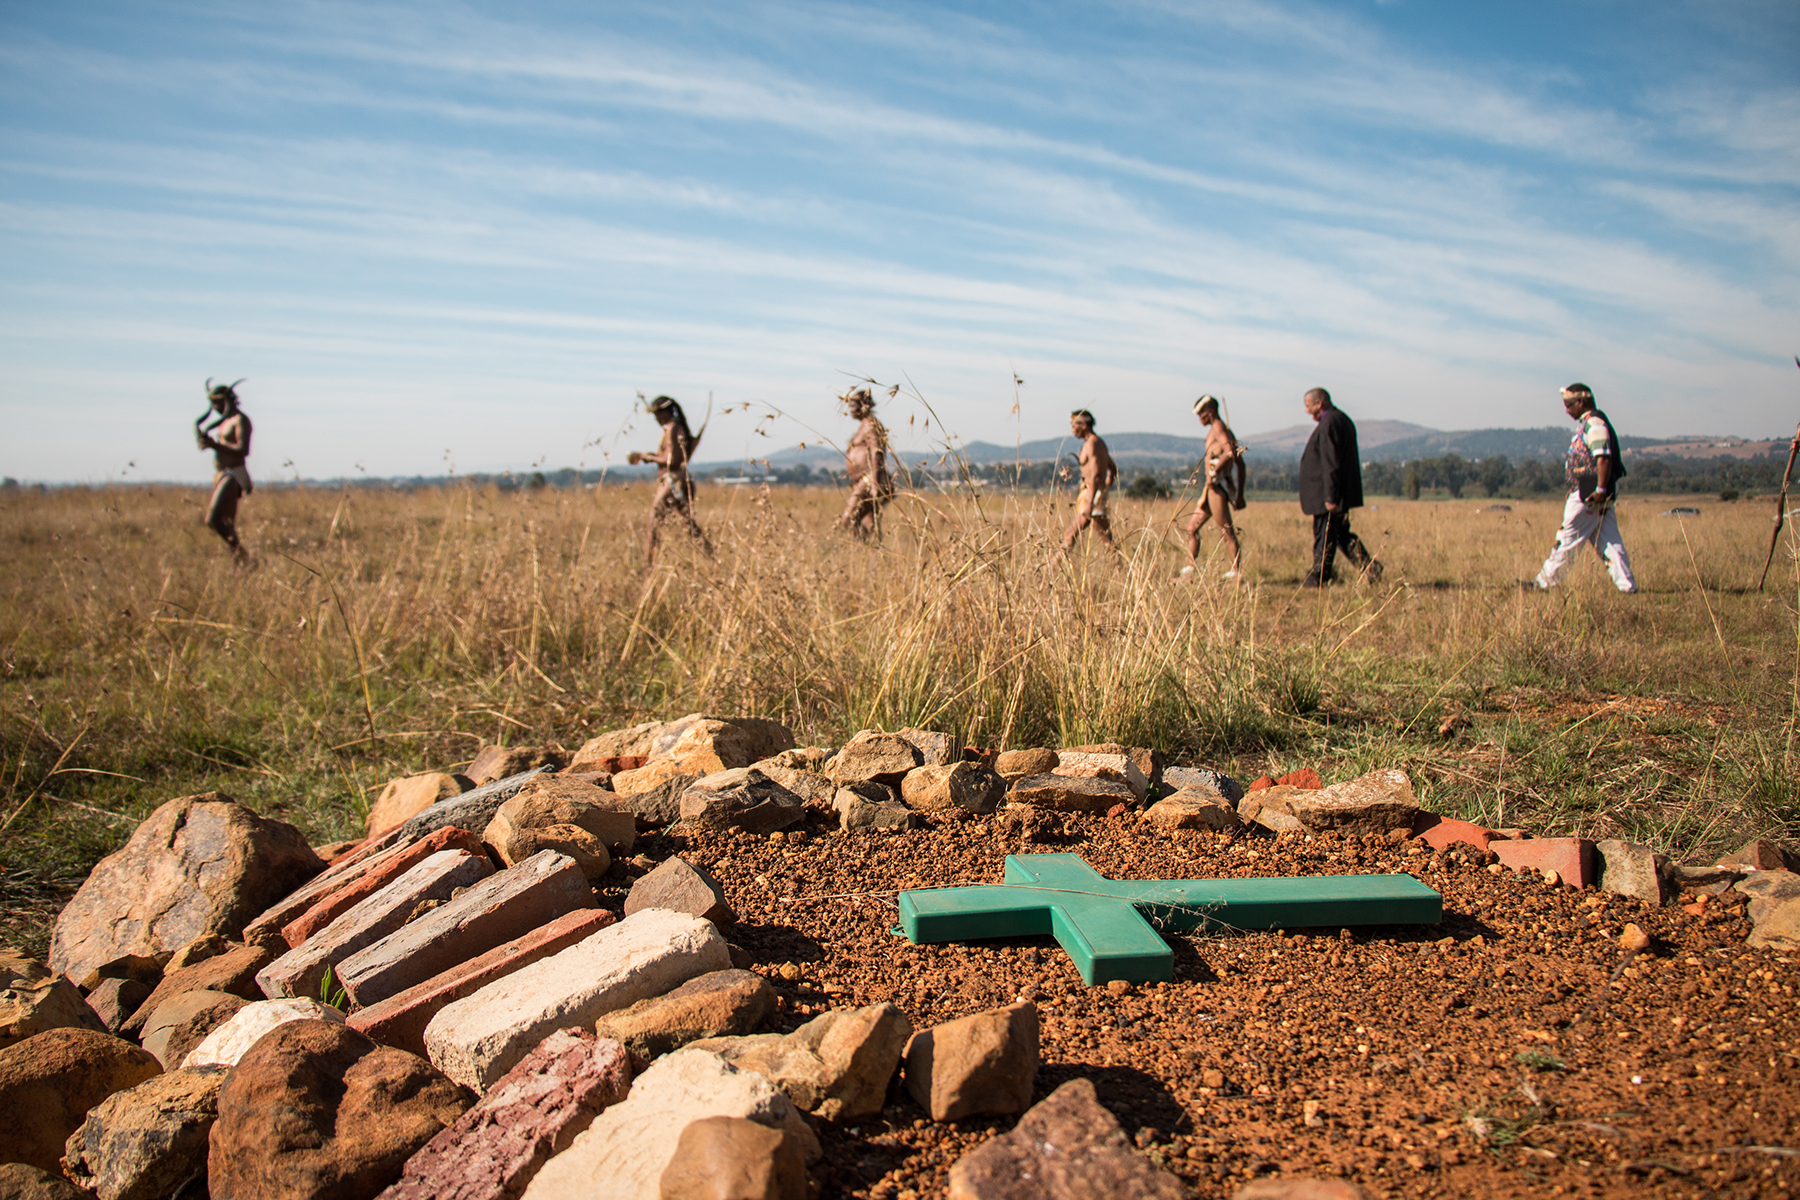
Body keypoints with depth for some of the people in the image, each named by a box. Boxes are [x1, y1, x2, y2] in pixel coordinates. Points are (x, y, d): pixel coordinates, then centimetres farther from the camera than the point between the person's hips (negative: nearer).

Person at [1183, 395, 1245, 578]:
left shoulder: (1218, 428, -7)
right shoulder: (1226, 430, 21)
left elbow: (1229, 452, -26)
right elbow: (1240, 463, 21)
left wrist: (1213, 472, -22)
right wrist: (1240, 494, 20)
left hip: (1217, 487, -10)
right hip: (1212, 489, 10)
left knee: (1226, 532, -8)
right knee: (1192, 527, 11)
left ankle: (1235, 573, -6)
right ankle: (1190, 569, 12)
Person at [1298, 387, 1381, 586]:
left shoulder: (1329, 424, -17)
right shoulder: (1343, 420, 16)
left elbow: (1331, 464, -22)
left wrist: (1329, 496, -24)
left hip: (1327, 492, -10)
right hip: (1344, 491, 10)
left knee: (1324, 536, -2)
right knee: (1340, 533, 16)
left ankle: (1318, 578, 5)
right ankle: (1369, 566, 9)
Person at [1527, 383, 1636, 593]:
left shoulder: (1594, 423, -13)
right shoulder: (1589, 423, 18)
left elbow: (1604, 458, -23)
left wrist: (1600, 490, -26)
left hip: (1589, 494, -10)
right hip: (1592, 493, 10)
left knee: (1568, 539, -2)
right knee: (1608, 541, 8)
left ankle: (1544, 581, 5)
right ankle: (1627, 585, 6)